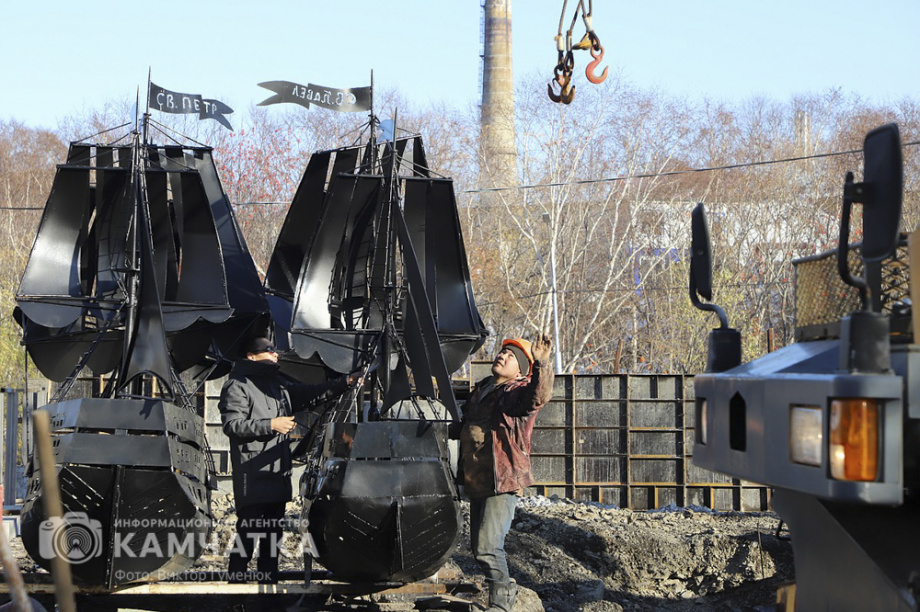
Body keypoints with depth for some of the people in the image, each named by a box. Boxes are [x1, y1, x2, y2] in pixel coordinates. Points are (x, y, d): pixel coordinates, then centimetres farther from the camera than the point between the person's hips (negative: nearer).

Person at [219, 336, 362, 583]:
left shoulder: (278, 385, 20)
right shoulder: (238, 386, -5)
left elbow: (310, 394, 23)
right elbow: (232, 424, -15)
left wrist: (345, 383, 12)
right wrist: (271, 425, -18)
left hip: (278, 476, 8)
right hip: (252, 477, -8)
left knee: (273, 534, 12)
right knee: (247, 534, -10)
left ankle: (269, 582, 19)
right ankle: (235, 581, -6)